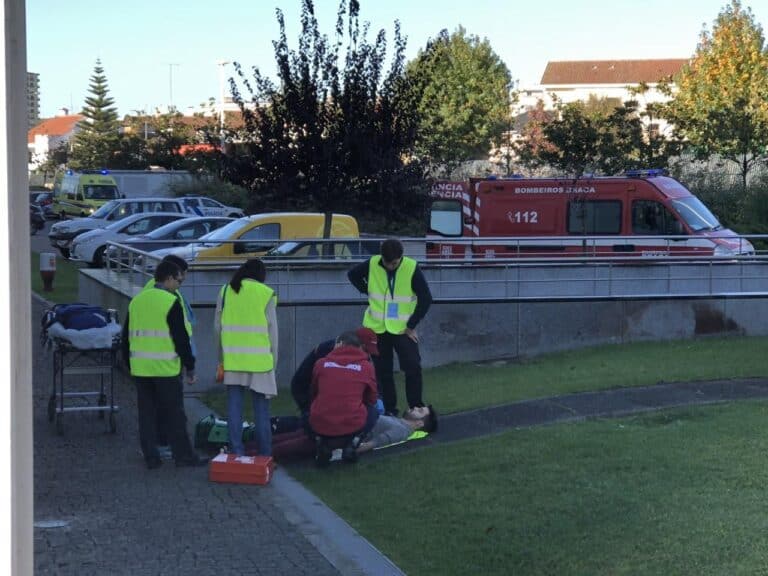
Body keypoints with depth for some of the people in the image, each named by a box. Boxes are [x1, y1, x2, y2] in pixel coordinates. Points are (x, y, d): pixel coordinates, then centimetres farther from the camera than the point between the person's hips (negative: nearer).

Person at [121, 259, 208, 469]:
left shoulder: (136, 301, 11)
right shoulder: (171, 302, -11)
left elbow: (127, 337, 16)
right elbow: (181, 339, -12)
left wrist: (129, 363, 24)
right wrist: (190, 367, -5)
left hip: (140, 368, 6)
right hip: (165, 368, -6)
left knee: (147, 414, 9)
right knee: (175, 414, 2)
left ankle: (151, 457, 11)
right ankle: (183, 455, 8)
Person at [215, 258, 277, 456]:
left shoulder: (226, 291, 6)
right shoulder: (267, 294, -2)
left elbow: (218, 326, 10)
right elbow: (272, 330, 1)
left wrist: (221, 358, 19)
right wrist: (273, 361, 8)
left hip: (232, 359, 2)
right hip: (259, 359, -2)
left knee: (234, 407, 5)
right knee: (261, 408, 4)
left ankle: (236, 451, 5)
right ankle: (265, 454, 7)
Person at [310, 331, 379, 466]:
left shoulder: (321, 363, 5)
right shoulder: (366, 366, 3)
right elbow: (372, 400, 16)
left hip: (320, 426, 1)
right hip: (353, 426, -1)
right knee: (373, 411, 29)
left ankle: (322, 444, 10)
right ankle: (352, 444, 7)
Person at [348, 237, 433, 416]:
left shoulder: (411, 268, -16)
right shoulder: (372, 264, -8)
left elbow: (426, 299, -12)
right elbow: (353, 274, 14)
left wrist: (411, 325, -11)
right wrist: (368, 291, 2)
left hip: (403, 328, -2)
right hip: (377, 327, 2)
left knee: (413, 368, -11)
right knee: (383, 371, 8)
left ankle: (416, 408, -1)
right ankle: (389, 409, 18)